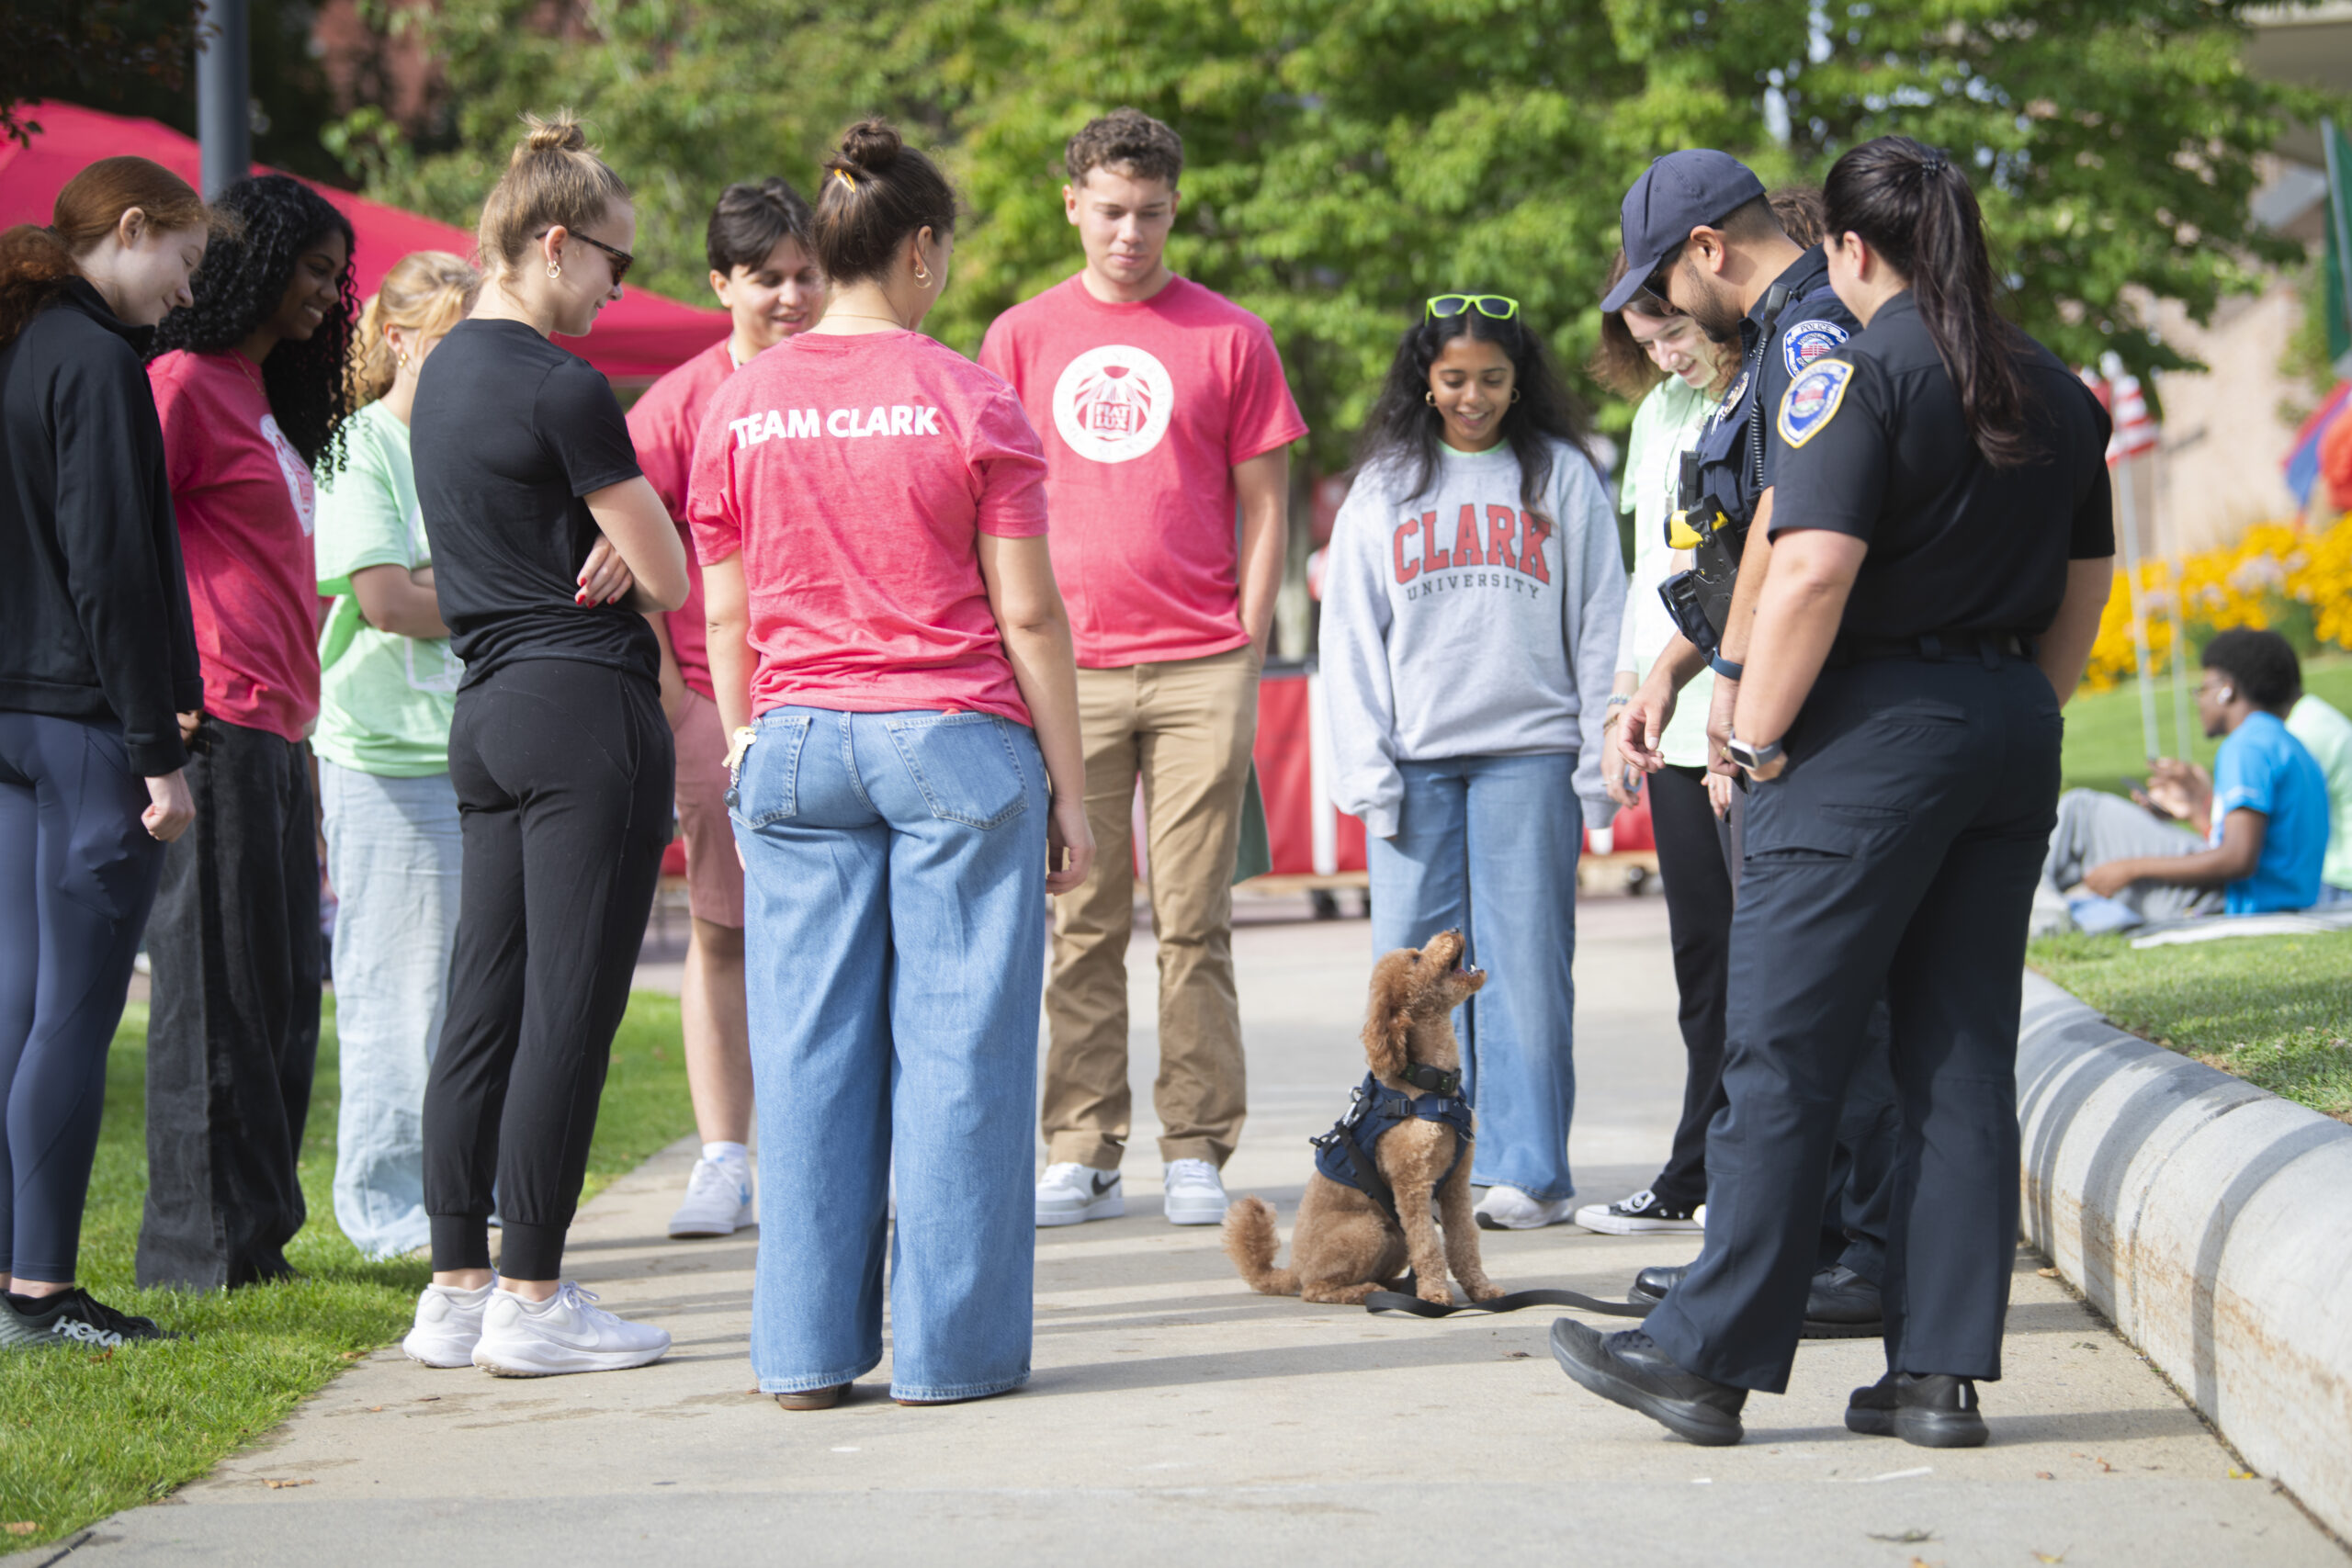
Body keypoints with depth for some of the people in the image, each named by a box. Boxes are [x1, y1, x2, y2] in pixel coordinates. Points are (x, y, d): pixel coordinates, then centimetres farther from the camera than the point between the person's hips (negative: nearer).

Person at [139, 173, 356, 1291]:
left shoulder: (267, 395, 21)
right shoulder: (183, 383, -8)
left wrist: (296, 716, 18)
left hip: (276, 733, 9)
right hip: (216, 725, -9)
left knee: (279, 995, 11)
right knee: (217, 989, -5)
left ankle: (256, 1233, 17)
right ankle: (207, 1247, 0)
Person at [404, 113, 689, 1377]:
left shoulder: (442, 377, 14)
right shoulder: (561, 389, -13)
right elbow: (666, 575, -11)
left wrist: (602, 550, 2)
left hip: (488, 708, 9)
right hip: (587, 710, -9)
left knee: (484, 1007, 10)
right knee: (568, 1012, -5)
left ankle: (457, 1290, 13)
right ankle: (531, 1299, -2)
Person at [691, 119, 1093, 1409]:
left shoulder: (740, 405, 5)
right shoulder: (969, 399, -4)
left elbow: (725, 616, 9)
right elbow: (1026, 612, -4)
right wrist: (1068, 783, 1)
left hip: (797, 740, 3)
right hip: (958, 740, -3)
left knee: (809, 1050, 6)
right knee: (956, 1045, 1)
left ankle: (808, 1348, 8)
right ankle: (951, 1346, 4)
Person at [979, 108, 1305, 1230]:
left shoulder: (1229, 337, 5)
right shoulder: (1022, 338, 10)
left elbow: (1263, 503, 7)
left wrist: (1248, 649, 0)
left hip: (1200, 670, -1)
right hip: (1067, 670, 1)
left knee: (1193, 920, 1)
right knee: (1082, 920, 3)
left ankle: (1196, 1151, 5)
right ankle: (1082, 1154, 7)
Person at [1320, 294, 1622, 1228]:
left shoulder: (1563, 477, 8)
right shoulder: (1382, 488, 12)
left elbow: (1600, 624, 7)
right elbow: (1350, 636, 11)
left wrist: (1600, 763, -1)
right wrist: (1365, 766, 1)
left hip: (1529, 752, -2)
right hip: (1414, 759, 2)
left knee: (1525, 961, -3)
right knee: (1415, 969, -1)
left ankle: (1526, 1170, 1)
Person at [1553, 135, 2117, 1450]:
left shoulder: (1860, 369, -11)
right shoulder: (2054, 390, 12)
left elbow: (1814, 573, -19)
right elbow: (2084, 591, 16)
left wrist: (1755, 739, -10)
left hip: (1879, 729, -7)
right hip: (2015, 739, 7)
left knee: (1782, 1046, -2)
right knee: (1964, 1055, 8)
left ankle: (1709, 1355, 2)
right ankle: (1942, 1373, 7)